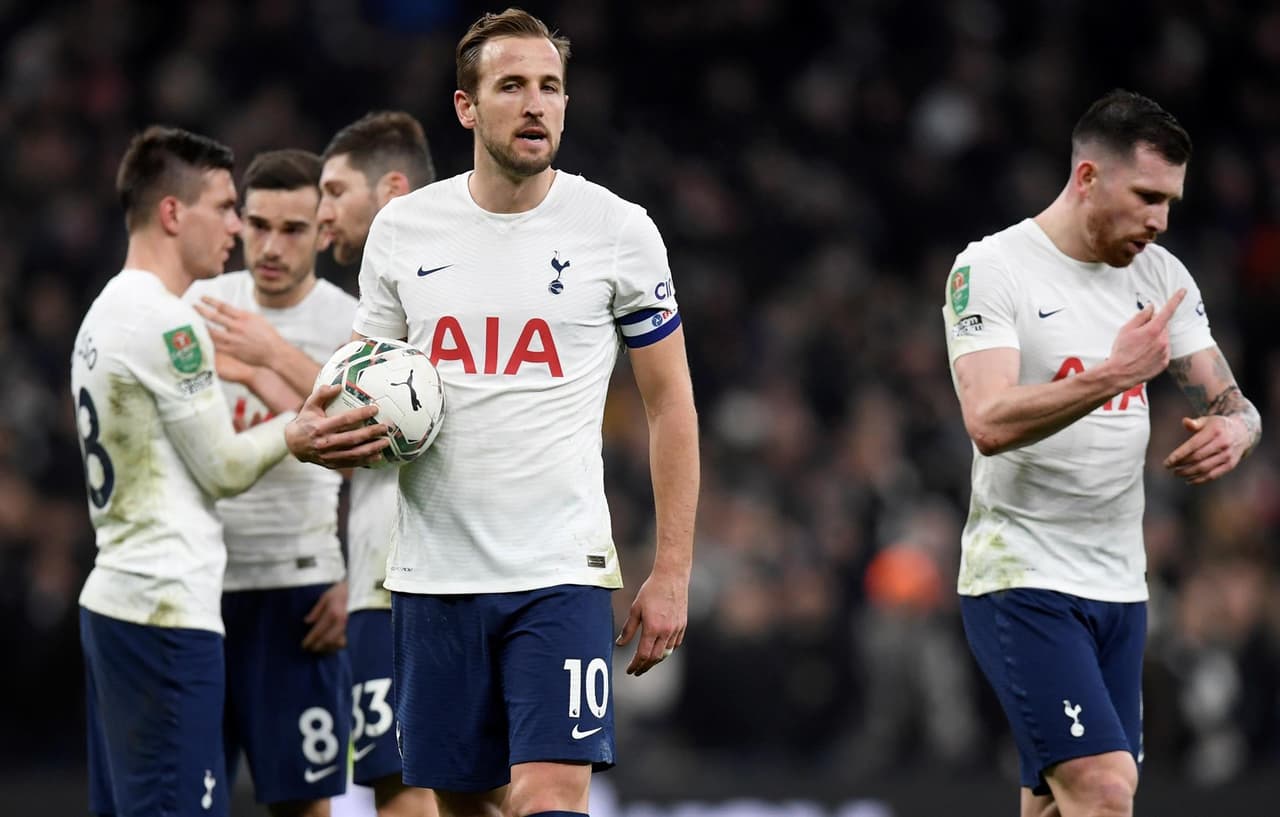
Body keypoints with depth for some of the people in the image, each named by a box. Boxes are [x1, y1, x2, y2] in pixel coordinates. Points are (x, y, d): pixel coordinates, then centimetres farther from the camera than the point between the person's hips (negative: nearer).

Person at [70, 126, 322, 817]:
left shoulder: (105, 313, 16)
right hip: (167, 610, -10)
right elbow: (225, 469, -9)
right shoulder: (167, 322, -13)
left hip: (111, 598, 10)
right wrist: (298, 424, 3)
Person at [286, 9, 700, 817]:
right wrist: (315, 433, -8)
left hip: (561, 572, -3)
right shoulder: (402, 229, 5)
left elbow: (671, 404, 3)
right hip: (434, 571, 3)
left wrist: (672, 573, -2)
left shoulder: (618, 230, -2)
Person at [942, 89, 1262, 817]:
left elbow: (1231, 402, 12)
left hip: (1120, 586, 7)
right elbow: (991, 423, -23)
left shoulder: (1162, 277, 8)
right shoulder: (992, 270, -10)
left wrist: (1234, 430, -13)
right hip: (1023, 582, -7)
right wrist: (1114, 375, -34)